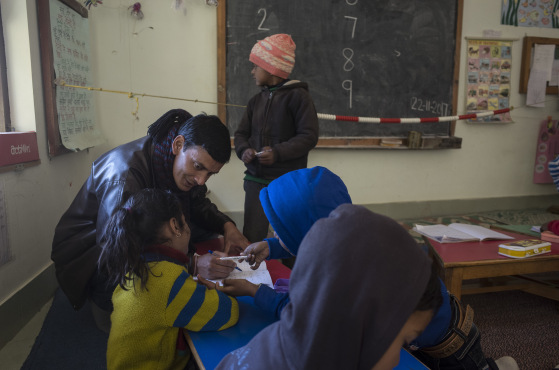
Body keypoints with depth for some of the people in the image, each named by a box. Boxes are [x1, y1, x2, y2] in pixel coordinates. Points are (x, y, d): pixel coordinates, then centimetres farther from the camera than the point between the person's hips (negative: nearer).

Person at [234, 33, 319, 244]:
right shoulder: (256, 100, 13)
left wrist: (278, 153, -23)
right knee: (251, 238, 4)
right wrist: (244, 150, -7)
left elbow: (309, 136, -12)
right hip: (256, 180, 5)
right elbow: (241, 133, 16)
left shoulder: (297, 95, -7)